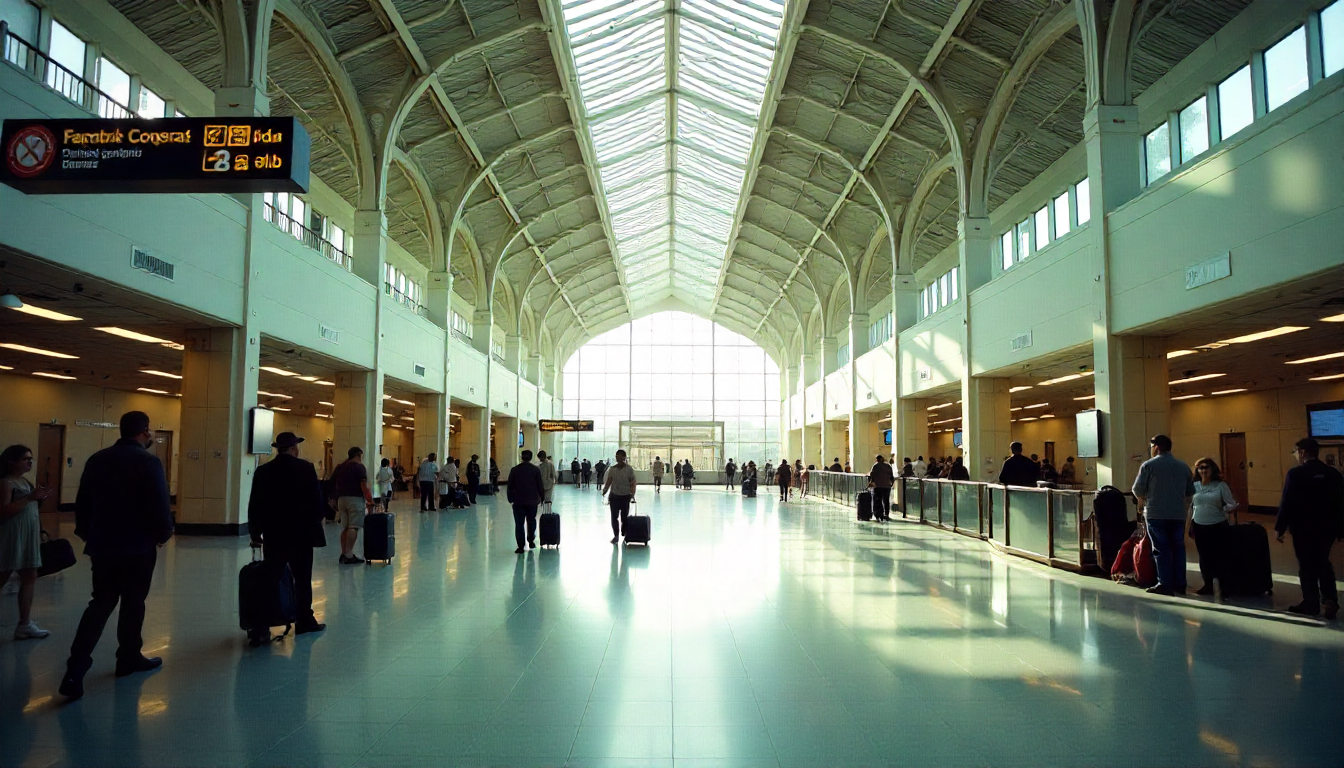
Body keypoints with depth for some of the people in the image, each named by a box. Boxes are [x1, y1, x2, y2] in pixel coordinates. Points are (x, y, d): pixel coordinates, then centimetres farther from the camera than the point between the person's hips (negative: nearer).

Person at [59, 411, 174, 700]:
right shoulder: (149, 462, -15)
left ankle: (75, 671, 2)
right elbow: (159, 505, -17)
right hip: (137, 547, -5)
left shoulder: (97, 459, 5)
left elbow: (82, 502, 10)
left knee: (100, 604, 12)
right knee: (133, 605, 10)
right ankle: (129, 658, 24)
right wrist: (163, 534, 1)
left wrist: (87, 533, 23)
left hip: (102, 545, 6)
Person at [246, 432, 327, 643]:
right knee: (302, 579, 9)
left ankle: (260, 627, 1)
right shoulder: (306, 468, -9)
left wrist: (255, 532, 13)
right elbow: (317, 500, -8)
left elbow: (254, 505, 4)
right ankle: (304, 621, 16)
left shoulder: (263, 471, 2)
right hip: (301, 533, -3)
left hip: (272, 534, 3)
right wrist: (316, 520, 10)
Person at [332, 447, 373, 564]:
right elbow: (364, 486, -12)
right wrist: (370, 501, -8)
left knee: (345, 527, 11)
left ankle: (343, 554, 12)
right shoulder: (359, 467, -7)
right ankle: (349, 555, -11)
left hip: (341, 499, 7)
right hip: (355, 498, -7)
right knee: (353, 527, -7)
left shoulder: (339, 467, 13)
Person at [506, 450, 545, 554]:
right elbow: (540, 486, -1)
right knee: (531, 521, 18)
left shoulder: (514, 470, -1)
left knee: (519, 524, 1)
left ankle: (521, 547, -1)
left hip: (518, 501, -1)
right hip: (532, 501, 1)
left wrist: (510, 499, 10)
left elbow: (510, 486, 2)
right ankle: (531, 541, 23)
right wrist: (542, 497, 9)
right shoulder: (536, 470, -3)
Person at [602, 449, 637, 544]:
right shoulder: (612, 469, 4)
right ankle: (616, 535, 11)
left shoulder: (629, 469, -4)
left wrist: (632, 494, -15)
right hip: (614, 496, 2)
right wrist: (605, 490, -10)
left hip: (625, 496, -2)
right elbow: (609, 482, 6)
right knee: (614, 517, 1)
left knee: (624, 517, 4)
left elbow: (633, 483, -4)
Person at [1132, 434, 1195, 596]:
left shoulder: (1148, 465, -6)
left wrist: (1143, 502, 15)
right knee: (1178, 548, 10)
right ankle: (1180, 584, 14)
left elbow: (1137, 490, -5)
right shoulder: (1183, 466, 10)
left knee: (1161, 550, -1)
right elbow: (1190, 492, 15)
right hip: (1178, 515, 5)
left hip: (1156, 515, -5)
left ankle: (1165, 585, 0)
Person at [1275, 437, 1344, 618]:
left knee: (1307, 567, 7)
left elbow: (1287, 502, -15)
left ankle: (1311, 604, 15)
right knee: (1323, 564, 20)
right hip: (1327, 528, 5)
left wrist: (1280, 528, -6)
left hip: (1303, 528, -5)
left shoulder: (1296, 473, -16)